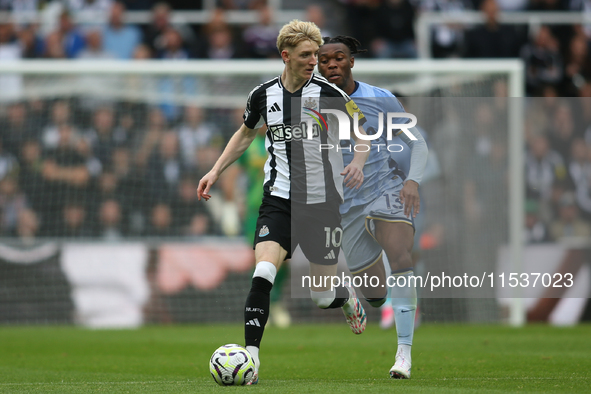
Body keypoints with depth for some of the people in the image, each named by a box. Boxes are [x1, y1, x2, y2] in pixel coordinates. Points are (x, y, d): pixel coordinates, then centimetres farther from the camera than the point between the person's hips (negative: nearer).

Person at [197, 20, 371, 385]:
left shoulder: (328, 94, -9)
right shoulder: (264, 95, 1)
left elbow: (361, 136, 1)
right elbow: (246, 133, 21)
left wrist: (358, 163, -20)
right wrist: (216, 171, 14)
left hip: (322, 202, -1)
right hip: (279, 200, 1)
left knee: (323, 296, 6)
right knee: (263, 273, -21)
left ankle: (350, 299, 43)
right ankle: (251, 357, -19)